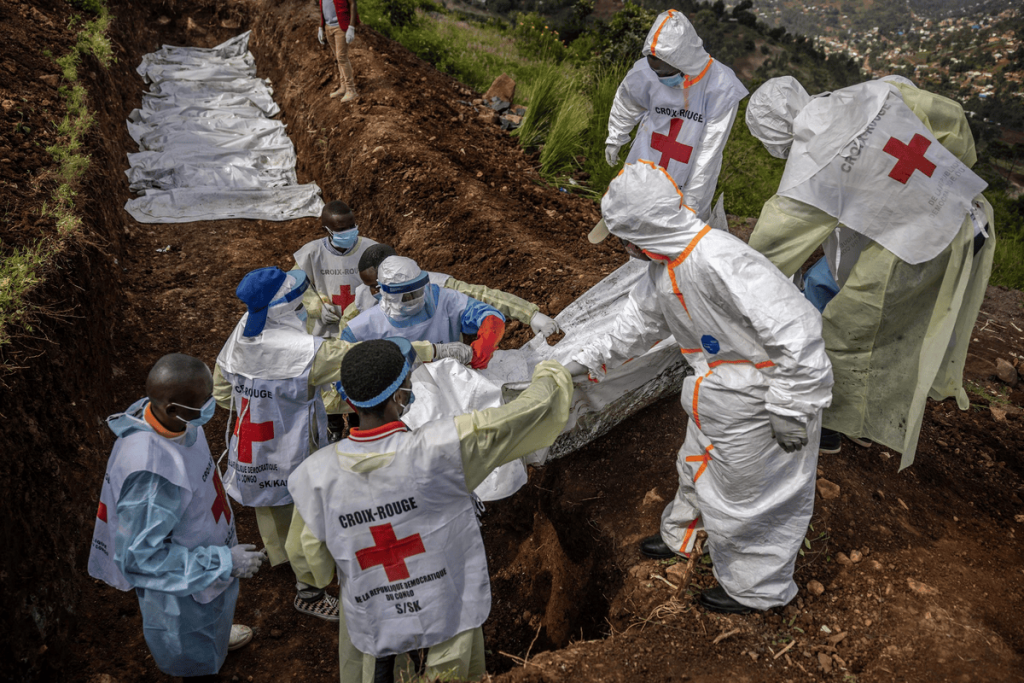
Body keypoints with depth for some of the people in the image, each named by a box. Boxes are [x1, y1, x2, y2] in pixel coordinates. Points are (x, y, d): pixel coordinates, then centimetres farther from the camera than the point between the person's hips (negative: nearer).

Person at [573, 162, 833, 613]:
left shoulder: (721, 262, -34)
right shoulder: (664, 267, -2)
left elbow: (795, 330, -33)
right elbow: (641, 320, 17)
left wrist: (791, 408, -26)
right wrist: (590, 360, 22)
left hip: (757, 397, -9)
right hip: (718, 389, 9)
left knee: (744, 491, 9)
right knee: (697, 466, 28)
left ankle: (756, 588, 33)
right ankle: (683, 537, 55)